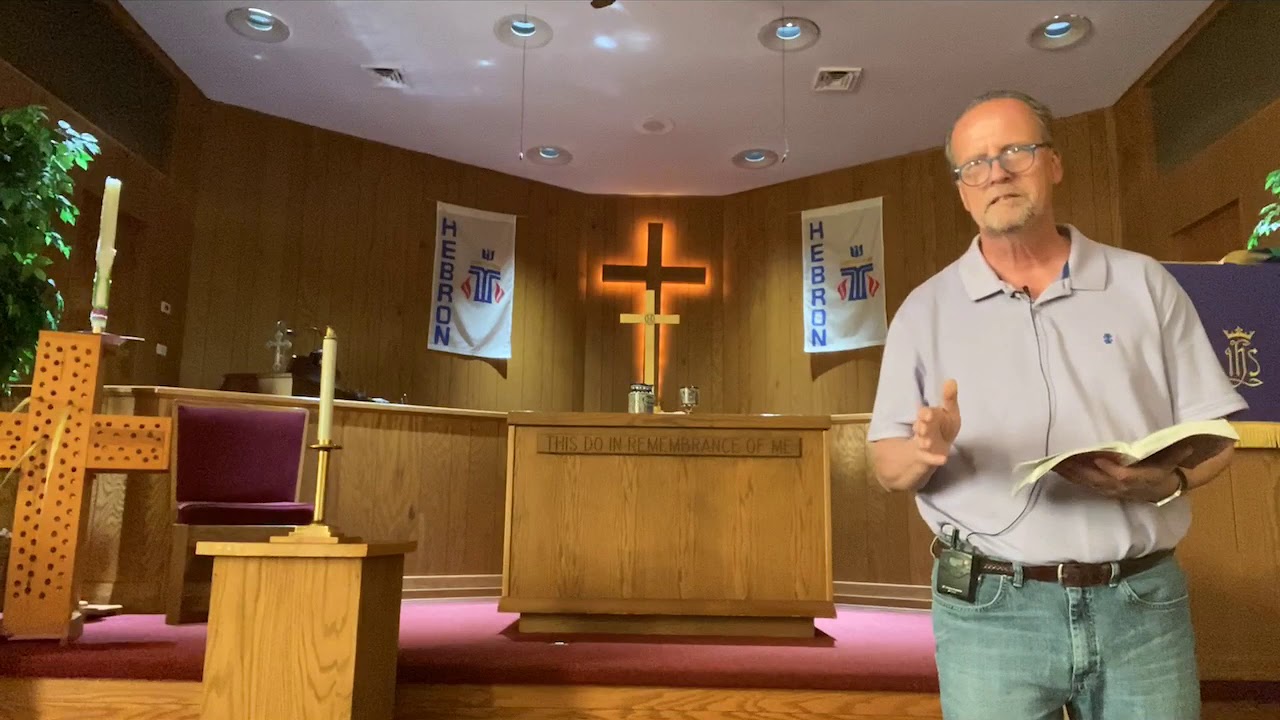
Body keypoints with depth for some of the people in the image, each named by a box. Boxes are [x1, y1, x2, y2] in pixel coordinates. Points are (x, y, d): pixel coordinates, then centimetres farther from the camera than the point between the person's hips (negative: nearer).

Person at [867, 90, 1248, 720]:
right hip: (989, 609, -1)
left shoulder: (1145, 284, 6)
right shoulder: (926, 308, 4)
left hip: (1143, 601, 1)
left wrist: (1164, 483, -15)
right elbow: (888, 467, 2)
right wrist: (926, 450, -20)